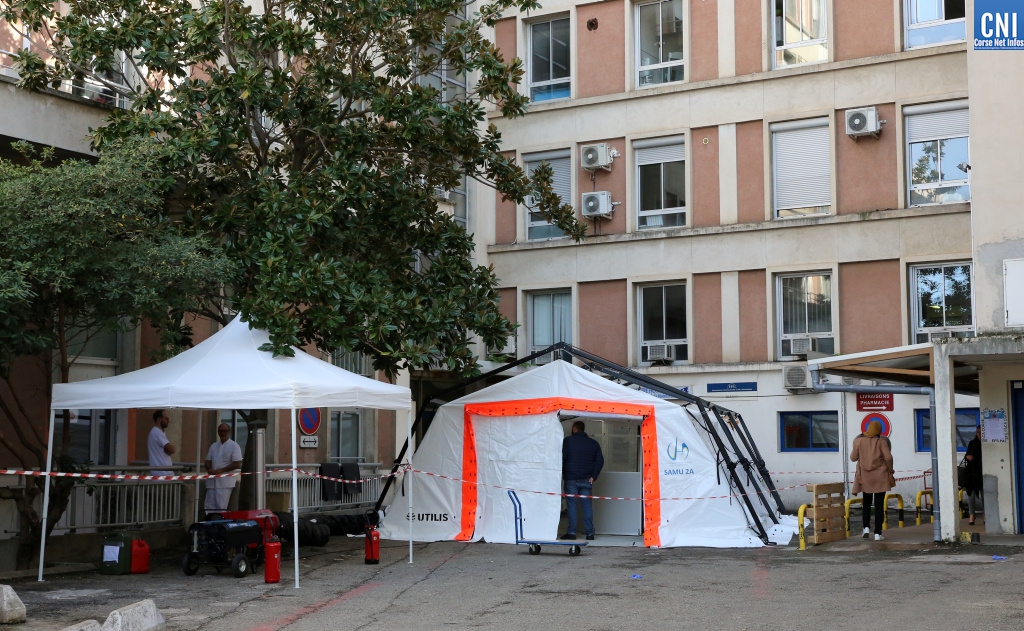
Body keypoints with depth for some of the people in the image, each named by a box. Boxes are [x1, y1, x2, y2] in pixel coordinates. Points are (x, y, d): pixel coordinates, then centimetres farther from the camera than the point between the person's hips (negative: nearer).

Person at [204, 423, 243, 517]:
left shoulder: (234, 446, -1)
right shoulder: (214, 446, 18)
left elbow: (237, 464, -10)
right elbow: (207, 462, 17)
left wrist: (221, 470, -16)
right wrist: (210, 469, -6)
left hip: (225, 482, -6)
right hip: (212, 480, 6)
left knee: (221, 508, -10)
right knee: (209, 507, 3)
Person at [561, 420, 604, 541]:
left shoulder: (567, 441, -2)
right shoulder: (593, 443, 9)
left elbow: (562, 458, -7)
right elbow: (600, 461, 4)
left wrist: (562, 475, 1)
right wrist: (593, 476, 3)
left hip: (571, 479, -3)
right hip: (586, 479, 3)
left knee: (571, 504, 1)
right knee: (587, 504, 5)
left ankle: (571, 532, -3)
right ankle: (590, 533, 3)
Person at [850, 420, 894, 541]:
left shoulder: (859, 440, -1)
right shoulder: (882, 441, -7)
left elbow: (853, 457, 2)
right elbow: (888, 457, -14)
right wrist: (890, 470, 3)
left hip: (865, 476, 2)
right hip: (880, 477, -2)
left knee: (867, 503, 17)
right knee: (879, 505, 2)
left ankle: (866, 528, 3)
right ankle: (877, 533, -1)